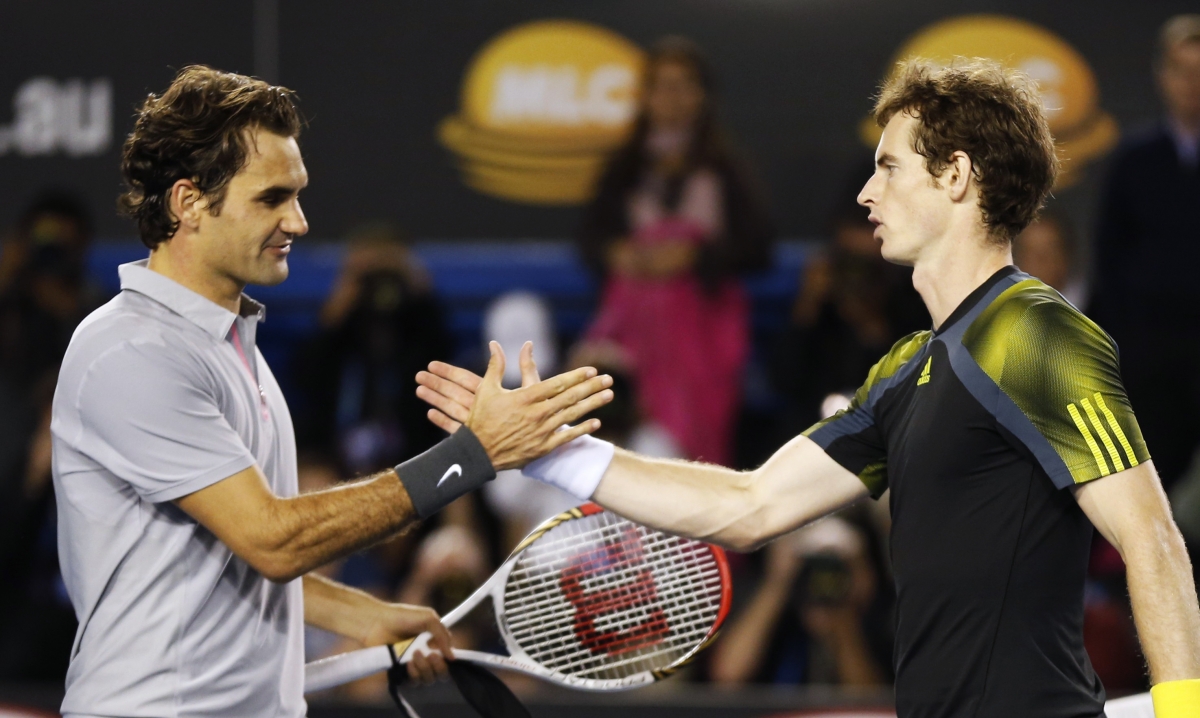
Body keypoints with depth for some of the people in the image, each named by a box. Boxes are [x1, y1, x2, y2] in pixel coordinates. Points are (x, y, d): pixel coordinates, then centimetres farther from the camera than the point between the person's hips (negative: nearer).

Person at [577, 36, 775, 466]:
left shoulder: (721, 169, 2)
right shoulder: (625, 168, 10)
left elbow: (757, 248, -2)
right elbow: (590, 239, 13)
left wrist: (694, 256, -14)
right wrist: (616, 254, -8)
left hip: (698, 322, -2)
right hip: (633, 322, 2)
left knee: (692, 445, -9)